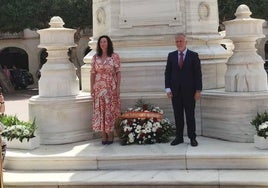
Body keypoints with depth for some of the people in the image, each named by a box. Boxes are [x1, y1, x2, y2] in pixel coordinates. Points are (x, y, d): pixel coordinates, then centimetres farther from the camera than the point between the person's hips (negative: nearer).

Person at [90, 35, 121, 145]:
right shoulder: (95, 57, 7)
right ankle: (104, 136, 10)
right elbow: (92, 73, 7)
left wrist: (118, 87, -7)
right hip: (99, 88, 3)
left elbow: (118, 73, -2)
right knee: (100, 111, 2)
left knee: (110, 110, 0)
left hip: (111, 88, -2)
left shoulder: (114, 56, -1)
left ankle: (110, 136, 8)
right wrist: (91, 88, 3)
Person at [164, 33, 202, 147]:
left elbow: (198, 74, -1)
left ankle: (192, 138, 11)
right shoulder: (171, 56, 9)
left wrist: (198, 90, -7)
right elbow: (167, 73, 8)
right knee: (178, 115, 6)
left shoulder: (193, 55, 1)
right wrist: (168, 89, -1)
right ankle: (179, 137, 14)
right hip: (175, 91, 3)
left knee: (190, 115, 2)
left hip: (189, 91, -2)